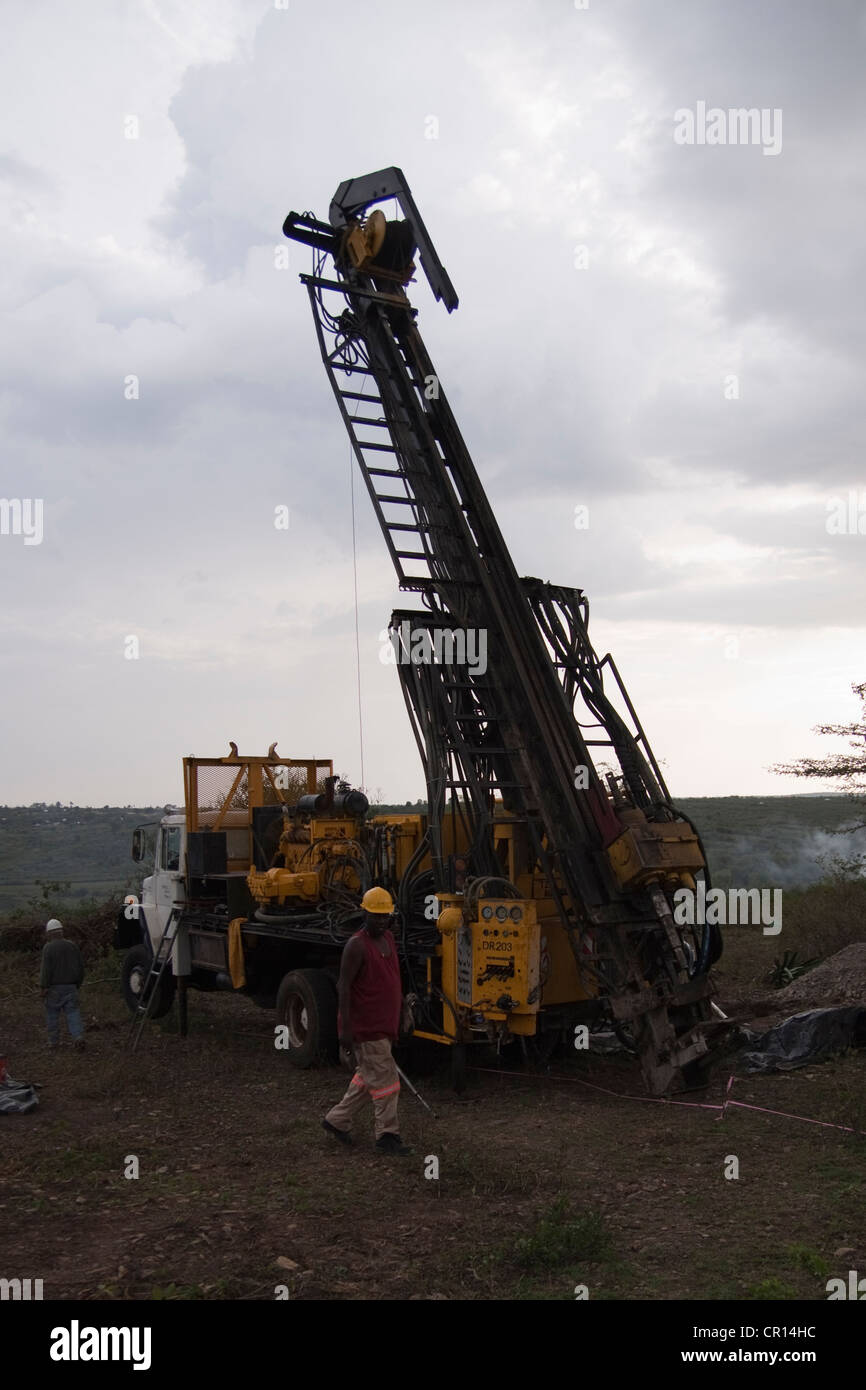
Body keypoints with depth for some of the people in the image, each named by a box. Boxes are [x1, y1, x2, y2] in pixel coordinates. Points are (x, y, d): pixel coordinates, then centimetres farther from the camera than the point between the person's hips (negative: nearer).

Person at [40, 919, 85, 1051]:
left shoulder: (48, 948, -10)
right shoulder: (72, 946, 5)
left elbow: (46, 969, -15)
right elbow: (80, 967, 10)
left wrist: (44, 987, -9)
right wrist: (77, 983, 19)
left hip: (54, 988, -3)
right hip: (70, 987, 4)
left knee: (52, 1015, 9)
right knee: (73, 1013, 2)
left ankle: (54, 1041, 15)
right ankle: (78, 1037, -13)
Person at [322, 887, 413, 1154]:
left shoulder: (389, 938, 10)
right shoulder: (357, 945, -16)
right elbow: (344, 987, -17)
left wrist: (403, 1009, 20)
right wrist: (345, 1028, -19)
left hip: (385, 1025, 9)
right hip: (365, 1028, -9)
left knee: (367, 1077, 18)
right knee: (384, 1080, -4)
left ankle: (337, 1120, 31)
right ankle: (387, 1136, 6)